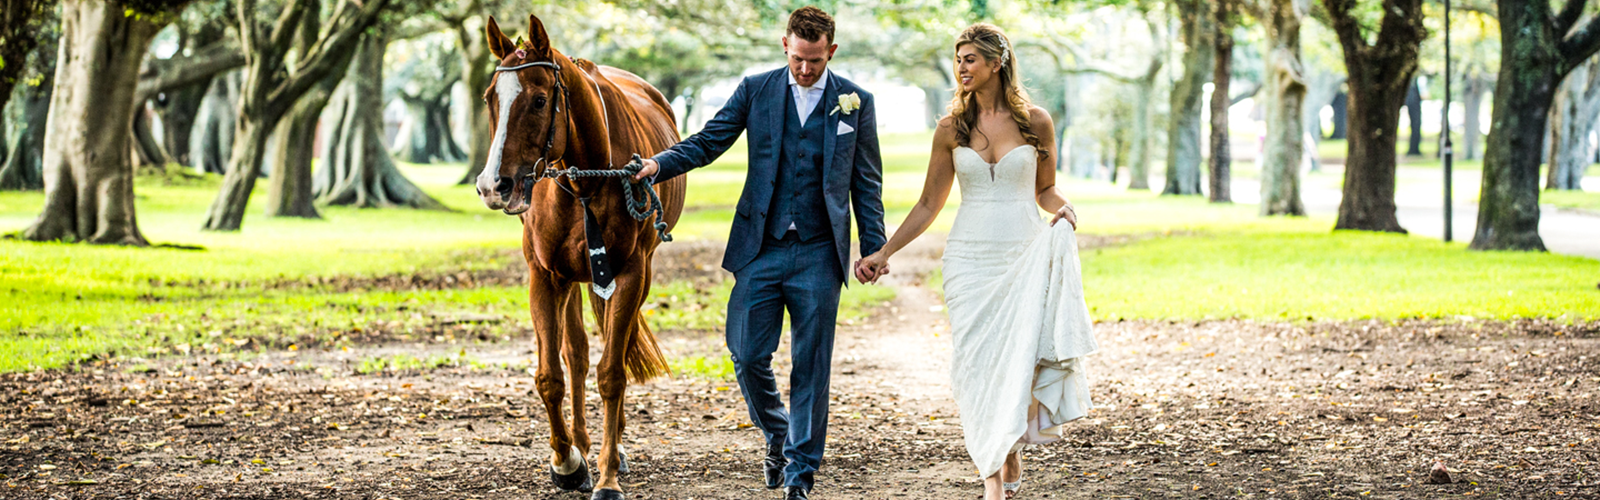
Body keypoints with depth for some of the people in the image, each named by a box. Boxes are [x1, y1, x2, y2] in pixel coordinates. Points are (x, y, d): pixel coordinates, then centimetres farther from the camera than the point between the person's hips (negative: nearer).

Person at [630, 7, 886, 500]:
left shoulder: (856, 102, 3)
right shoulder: (756, 90, 4)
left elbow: (866, 182, 8)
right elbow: (709, 140, 1)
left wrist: (873, 249, 3)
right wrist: (660, 164, -16)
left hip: (818, 255, -1)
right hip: (761, 249, 1)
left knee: (811, 366, 1)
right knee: (748, 356, -1)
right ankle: (777, 435, 28)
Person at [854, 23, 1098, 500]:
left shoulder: (1035, 122, 4)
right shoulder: (952, 128, 6)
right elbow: (929, 204, 11)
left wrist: (1063, 208, -6)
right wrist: (884, 252, 7)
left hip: (1026, 256, -1)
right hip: (970, 259, 1)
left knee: (1022, 356, -13)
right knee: (978, 362, -5)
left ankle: (1013, 449, 13)